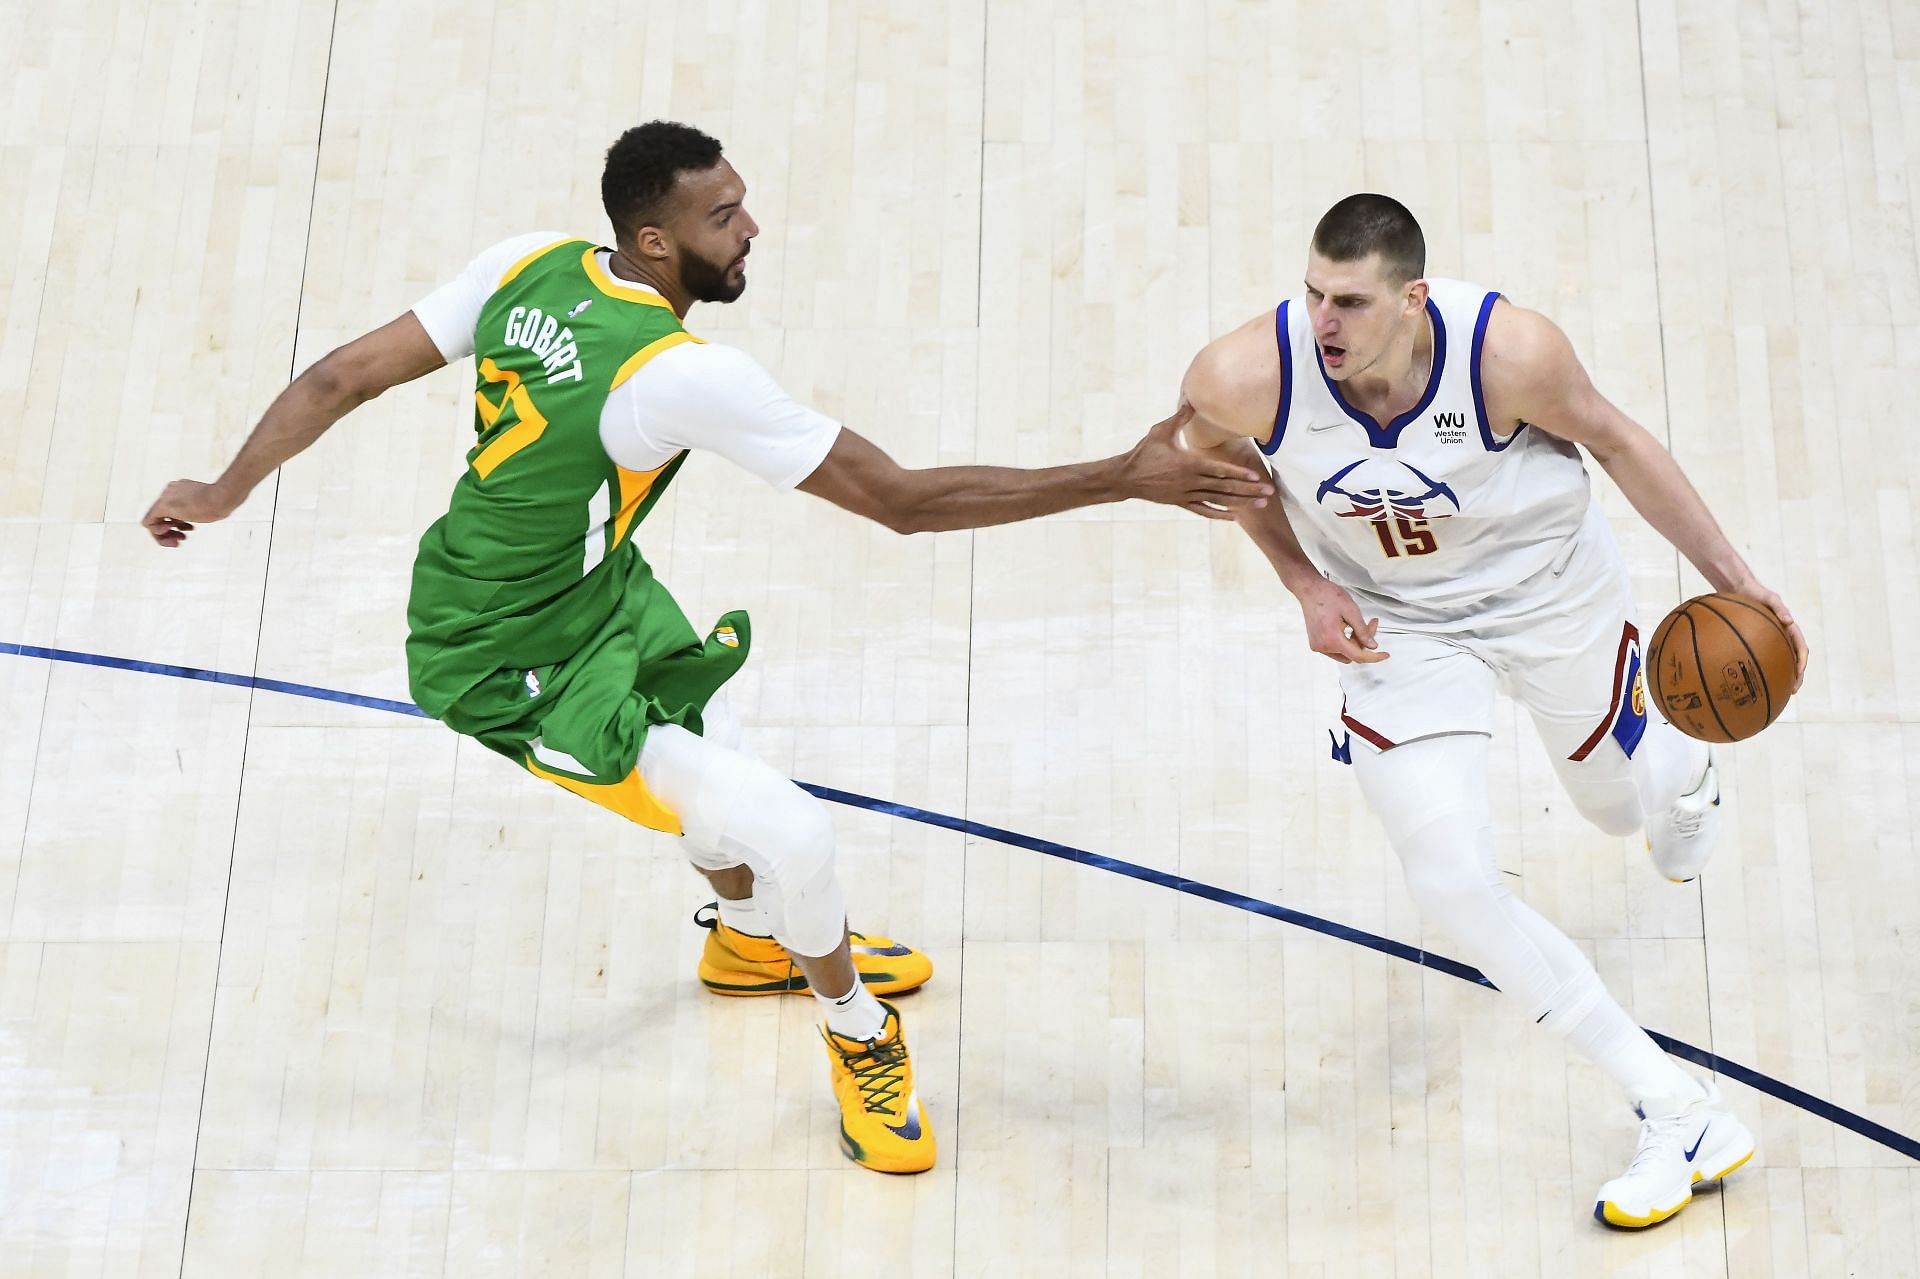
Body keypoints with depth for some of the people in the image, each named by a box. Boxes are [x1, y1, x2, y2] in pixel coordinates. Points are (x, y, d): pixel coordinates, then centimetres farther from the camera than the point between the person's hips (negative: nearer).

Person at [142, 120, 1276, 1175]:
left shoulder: (531, 266, -9)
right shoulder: (683, 374, -32)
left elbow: (344, 376, -3)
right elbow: (904, 500, -29)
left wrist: (227, 491, 13)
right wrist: (1128, 478, -26)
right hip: (516, 668, -9)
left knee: (713, 754, 30)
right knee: (791, 835, -10)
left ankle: (756, 940, 57)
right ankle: (862, 1036, 18)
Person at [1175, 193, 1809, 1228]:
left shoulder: (1510, 350, -33)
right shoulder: (1244, 376, -30)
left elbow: (1615, 440, -12)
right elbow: (1215, 453, -4)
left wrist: (1734, 581, -9)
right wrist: (1306, 585, -13)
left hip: (1550, 590, -1)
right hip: (1397, 625, 1)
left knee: (1620, 802, 21)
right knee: (1450, 883, -12)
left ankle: (1688, 772, 65)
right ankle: (1677, 1113, 2)